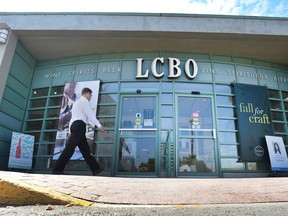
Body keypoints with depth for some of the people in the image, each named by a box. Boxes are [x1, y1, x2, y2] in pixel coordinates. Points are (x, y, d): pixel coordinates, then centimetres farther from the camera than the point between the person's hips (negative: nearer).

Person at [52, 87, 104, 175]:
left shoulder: (77, 102, 31)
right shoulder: (84, 101, 2)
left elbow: (73, 117, 27)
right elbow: (91, 114, -8)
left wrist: (71, 131, 24)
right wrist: (99, 126, -11)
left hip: (75, 125, 10)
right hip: (79, 125, -10)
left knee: (85, 150, 3)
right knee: (70, 148, -14)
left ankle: (95, 169, 2)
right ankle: (57, 169, -14)